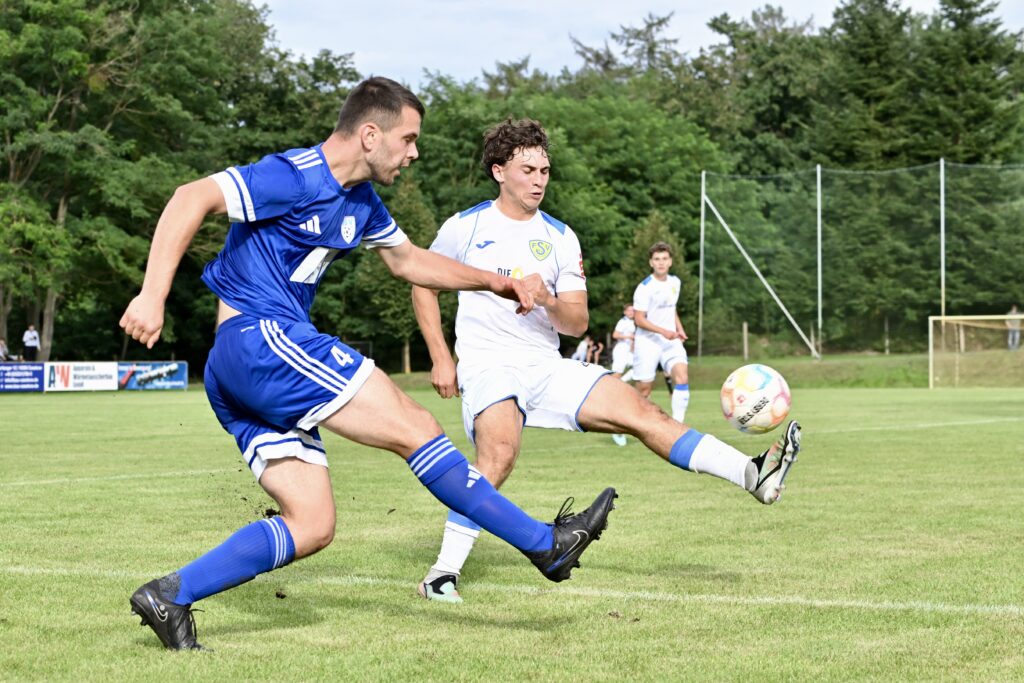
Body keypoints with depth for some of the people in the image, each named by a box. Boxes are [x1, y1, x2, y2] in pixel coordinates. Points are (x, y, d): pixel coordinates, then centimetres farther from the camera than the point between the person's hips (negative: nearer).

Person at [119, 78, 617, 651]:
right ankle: (546, 544, -6)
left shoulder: (360, 202, 16)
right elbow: (192, 198, -20)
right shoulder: (293, 178, -13)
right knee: (414, 427, -11)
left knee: (312, 525, 3)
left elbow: (407, 259, 32)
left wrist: (489, 281, 22)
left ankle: (171, 595, 1)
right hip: (259, 339, -10)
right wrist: (153, 296, -28)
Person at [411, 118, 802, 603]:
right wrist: (440, 359, 1)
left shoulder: (560, 237, 9)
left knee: (639, 411, -9)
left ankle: (752, 475, -14)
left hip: (547, 367, 4)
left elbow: (577, 323, 7)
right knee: (501, 451, -32)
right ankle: (443, 572, -25)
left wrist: (548, 301, -17)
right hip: (487, 365, -4)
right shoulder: (465, 227, 1)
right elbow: (423, 285, 11)